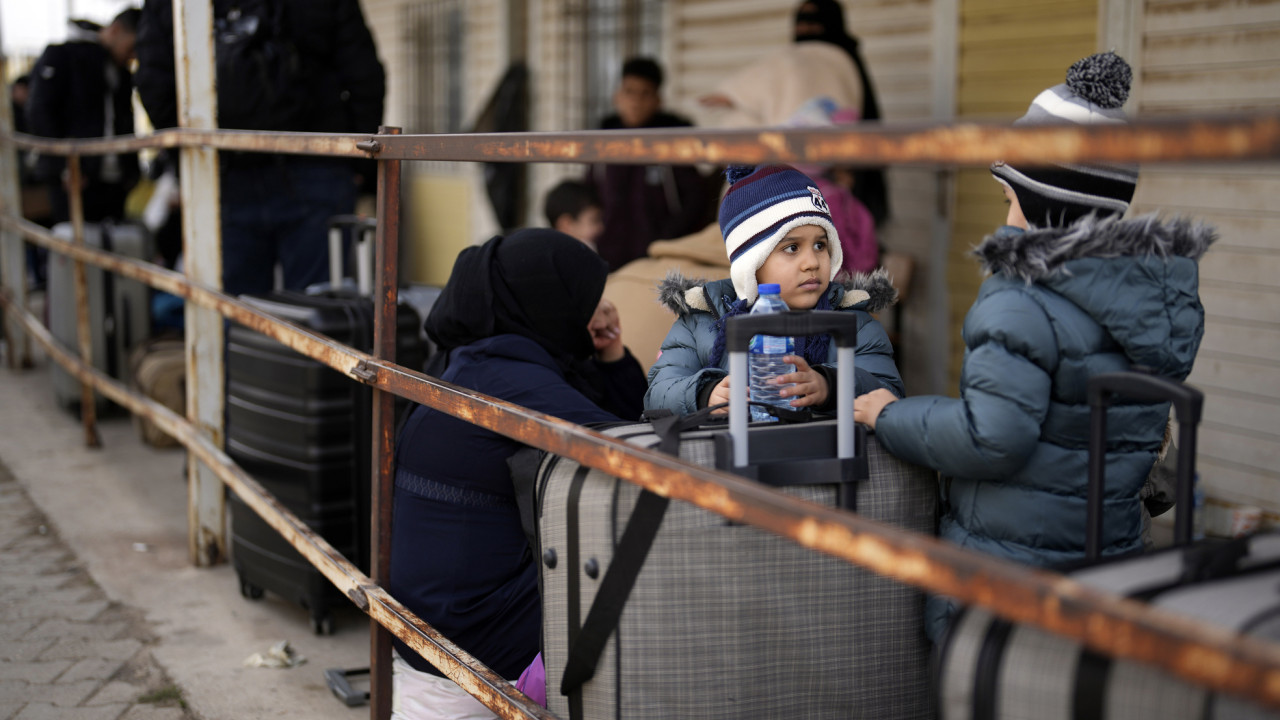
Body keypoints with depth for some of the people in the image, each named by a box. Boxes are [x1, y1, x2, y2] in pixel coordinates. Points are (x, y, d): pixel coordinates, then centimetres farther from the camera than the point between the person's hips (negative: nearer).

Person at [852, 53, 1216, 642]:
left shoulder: (1025, 303, -21)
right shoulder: (1163, 289, 5)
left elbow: (991, 439, -24)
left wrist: (890, 417, -10)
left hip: (1004, 566, -8)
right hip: (1112, 553, 8)